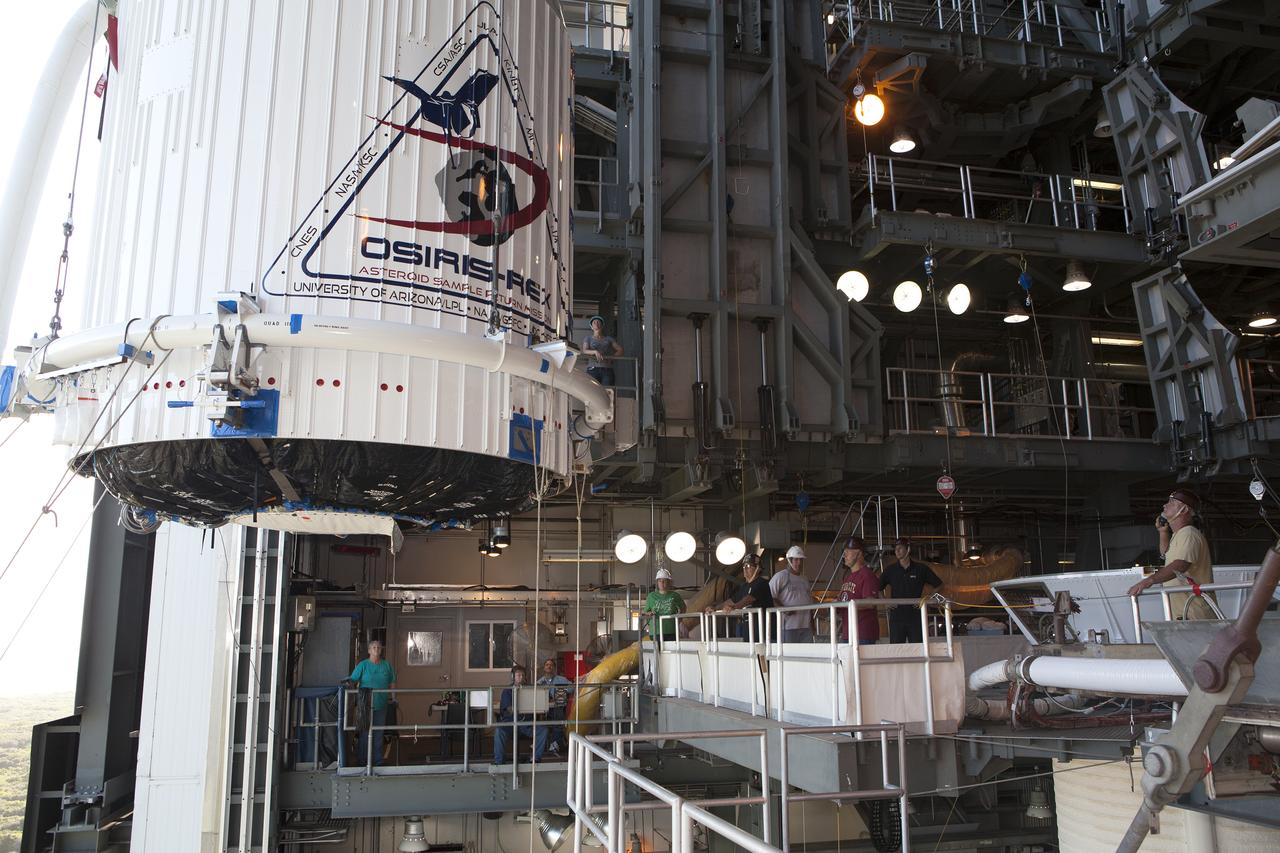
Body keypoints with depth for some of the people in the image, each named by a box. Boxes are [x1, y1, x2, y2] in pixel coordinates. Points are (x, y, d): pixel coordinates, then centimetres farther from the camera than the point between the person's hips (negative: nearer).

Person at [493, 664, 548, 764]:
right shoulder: (507, 691, 8)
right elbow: (509, 709, -5)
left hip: (526, 722, 2)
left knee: (543, 730, -23)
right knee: (499, 730, -33)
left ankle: (536, 758, -12)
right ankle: (499, 761, -22)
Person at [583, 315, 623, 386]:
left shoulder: (608, 339, 17)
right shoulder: (589, 338, 13)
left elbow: (620, 350, 16)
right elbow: (584, 351, -3)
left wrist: (612, 357, 0)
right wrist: (595, 352, -21)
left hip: (607, 370, 2)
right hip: (593, 369, -1)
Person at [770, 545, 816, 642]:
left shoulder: (805, 580, 22)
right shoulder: (780, 577, -1)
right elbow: (769, 596, -9)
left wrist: (812, 622, 19)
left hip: (806, 626, 7)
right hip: (788, 625, -7)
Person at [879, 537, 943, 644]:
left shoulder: (921, 569, 4)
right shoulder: (891, 570, 8)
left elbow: (939, 585, 7)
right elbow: (878, 588, 13)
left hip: (916, 616, -1)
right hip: (896, 616, 1)